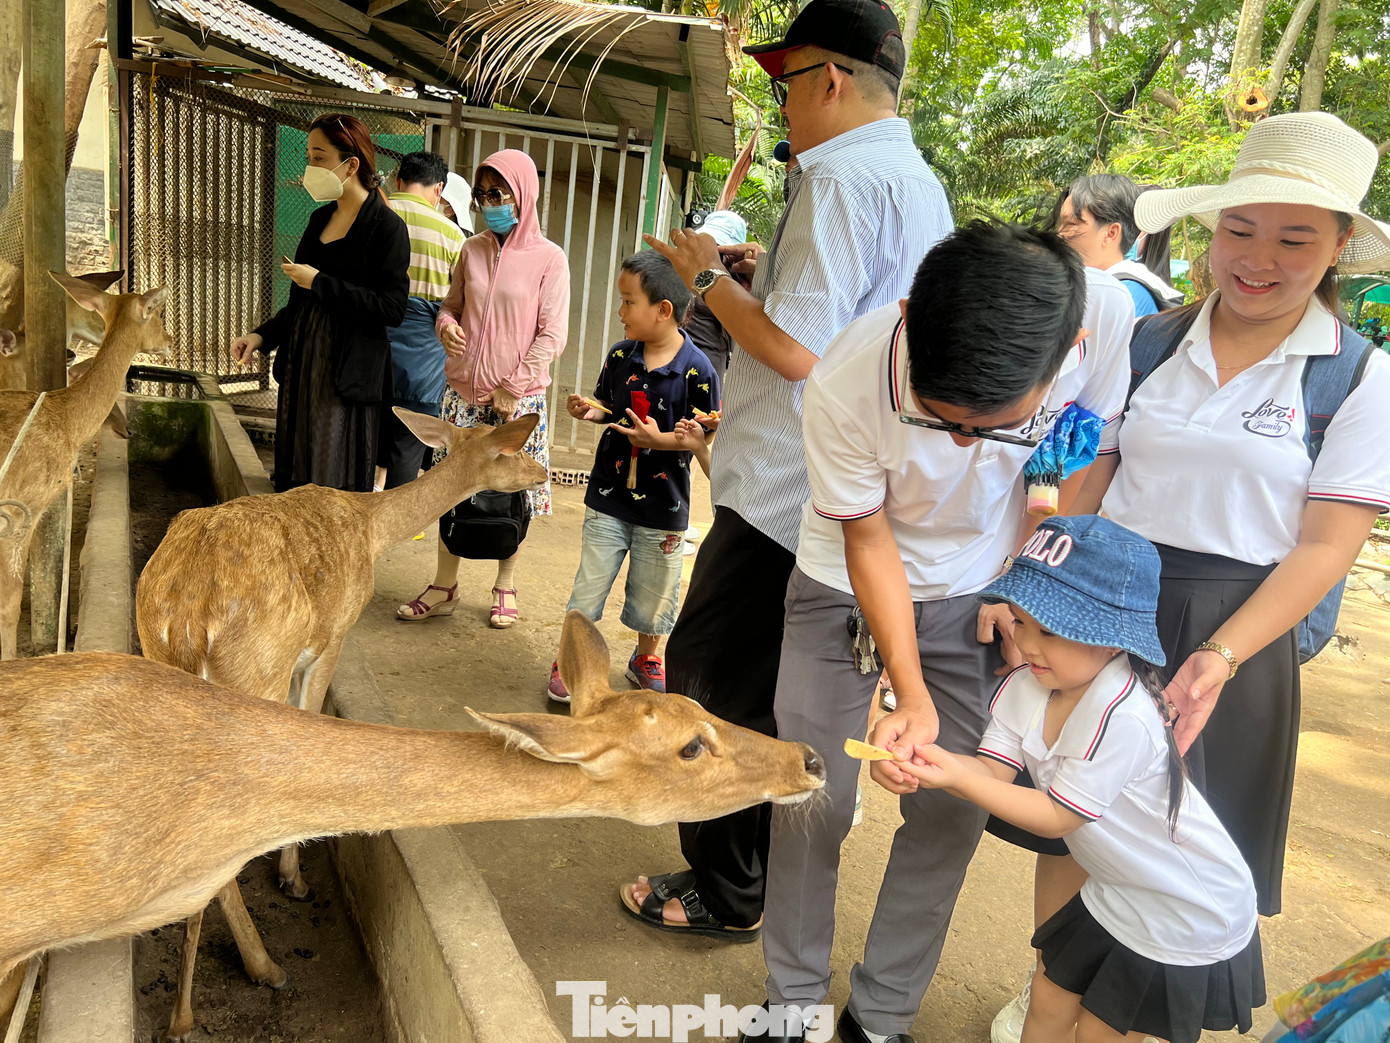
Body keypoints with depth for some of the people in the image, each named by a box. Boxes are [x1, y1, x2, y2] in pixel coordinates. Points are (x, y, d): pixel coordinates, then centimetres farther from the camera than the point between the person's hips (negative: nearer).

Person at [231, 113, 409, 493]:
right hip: (301, 367, 8)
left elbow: (392, 308, -19)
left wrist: (320, 283, -16)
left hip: (348, 374, -8)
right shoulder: (319, 219, 14)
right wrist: (262, 335, 10)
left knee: (337, 488, -3)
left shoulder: (387, 227, -9)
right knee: (294, 481, 12)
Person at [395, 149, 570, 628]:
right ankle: (444, 588, 19)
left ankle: (505, 588, 20)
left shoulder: (548, 258, -5)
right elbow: (451, 305, 19)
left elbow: (552, 335, -7)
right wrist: (448, 327, -5)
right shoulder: (472, 250, 9)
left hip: (518, 398, -4)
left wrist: (514, 387, -11)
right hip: (463, 392, 4)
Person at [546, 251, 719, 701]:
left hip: (663, 504, -2)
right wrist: (590, 410, -7)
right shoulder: (621, 356, -1)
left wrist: (660, 439, -23)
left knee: (653, 590, 14)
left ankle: (646, 658, 39)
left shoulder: (698, 370, -15)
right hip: (609, 495, 3)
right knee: (590, 579, 9)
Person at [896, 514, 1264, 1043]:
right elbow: (993, 769, -18)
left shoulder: (1122, 717, -37)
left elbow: (1057, 816, -29)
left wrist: (959, 779, -37)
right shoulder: (1026, 685, -12)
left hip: (1191, 919, -6)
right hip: (1114, 893, 7)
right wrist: (933, 759, -38)